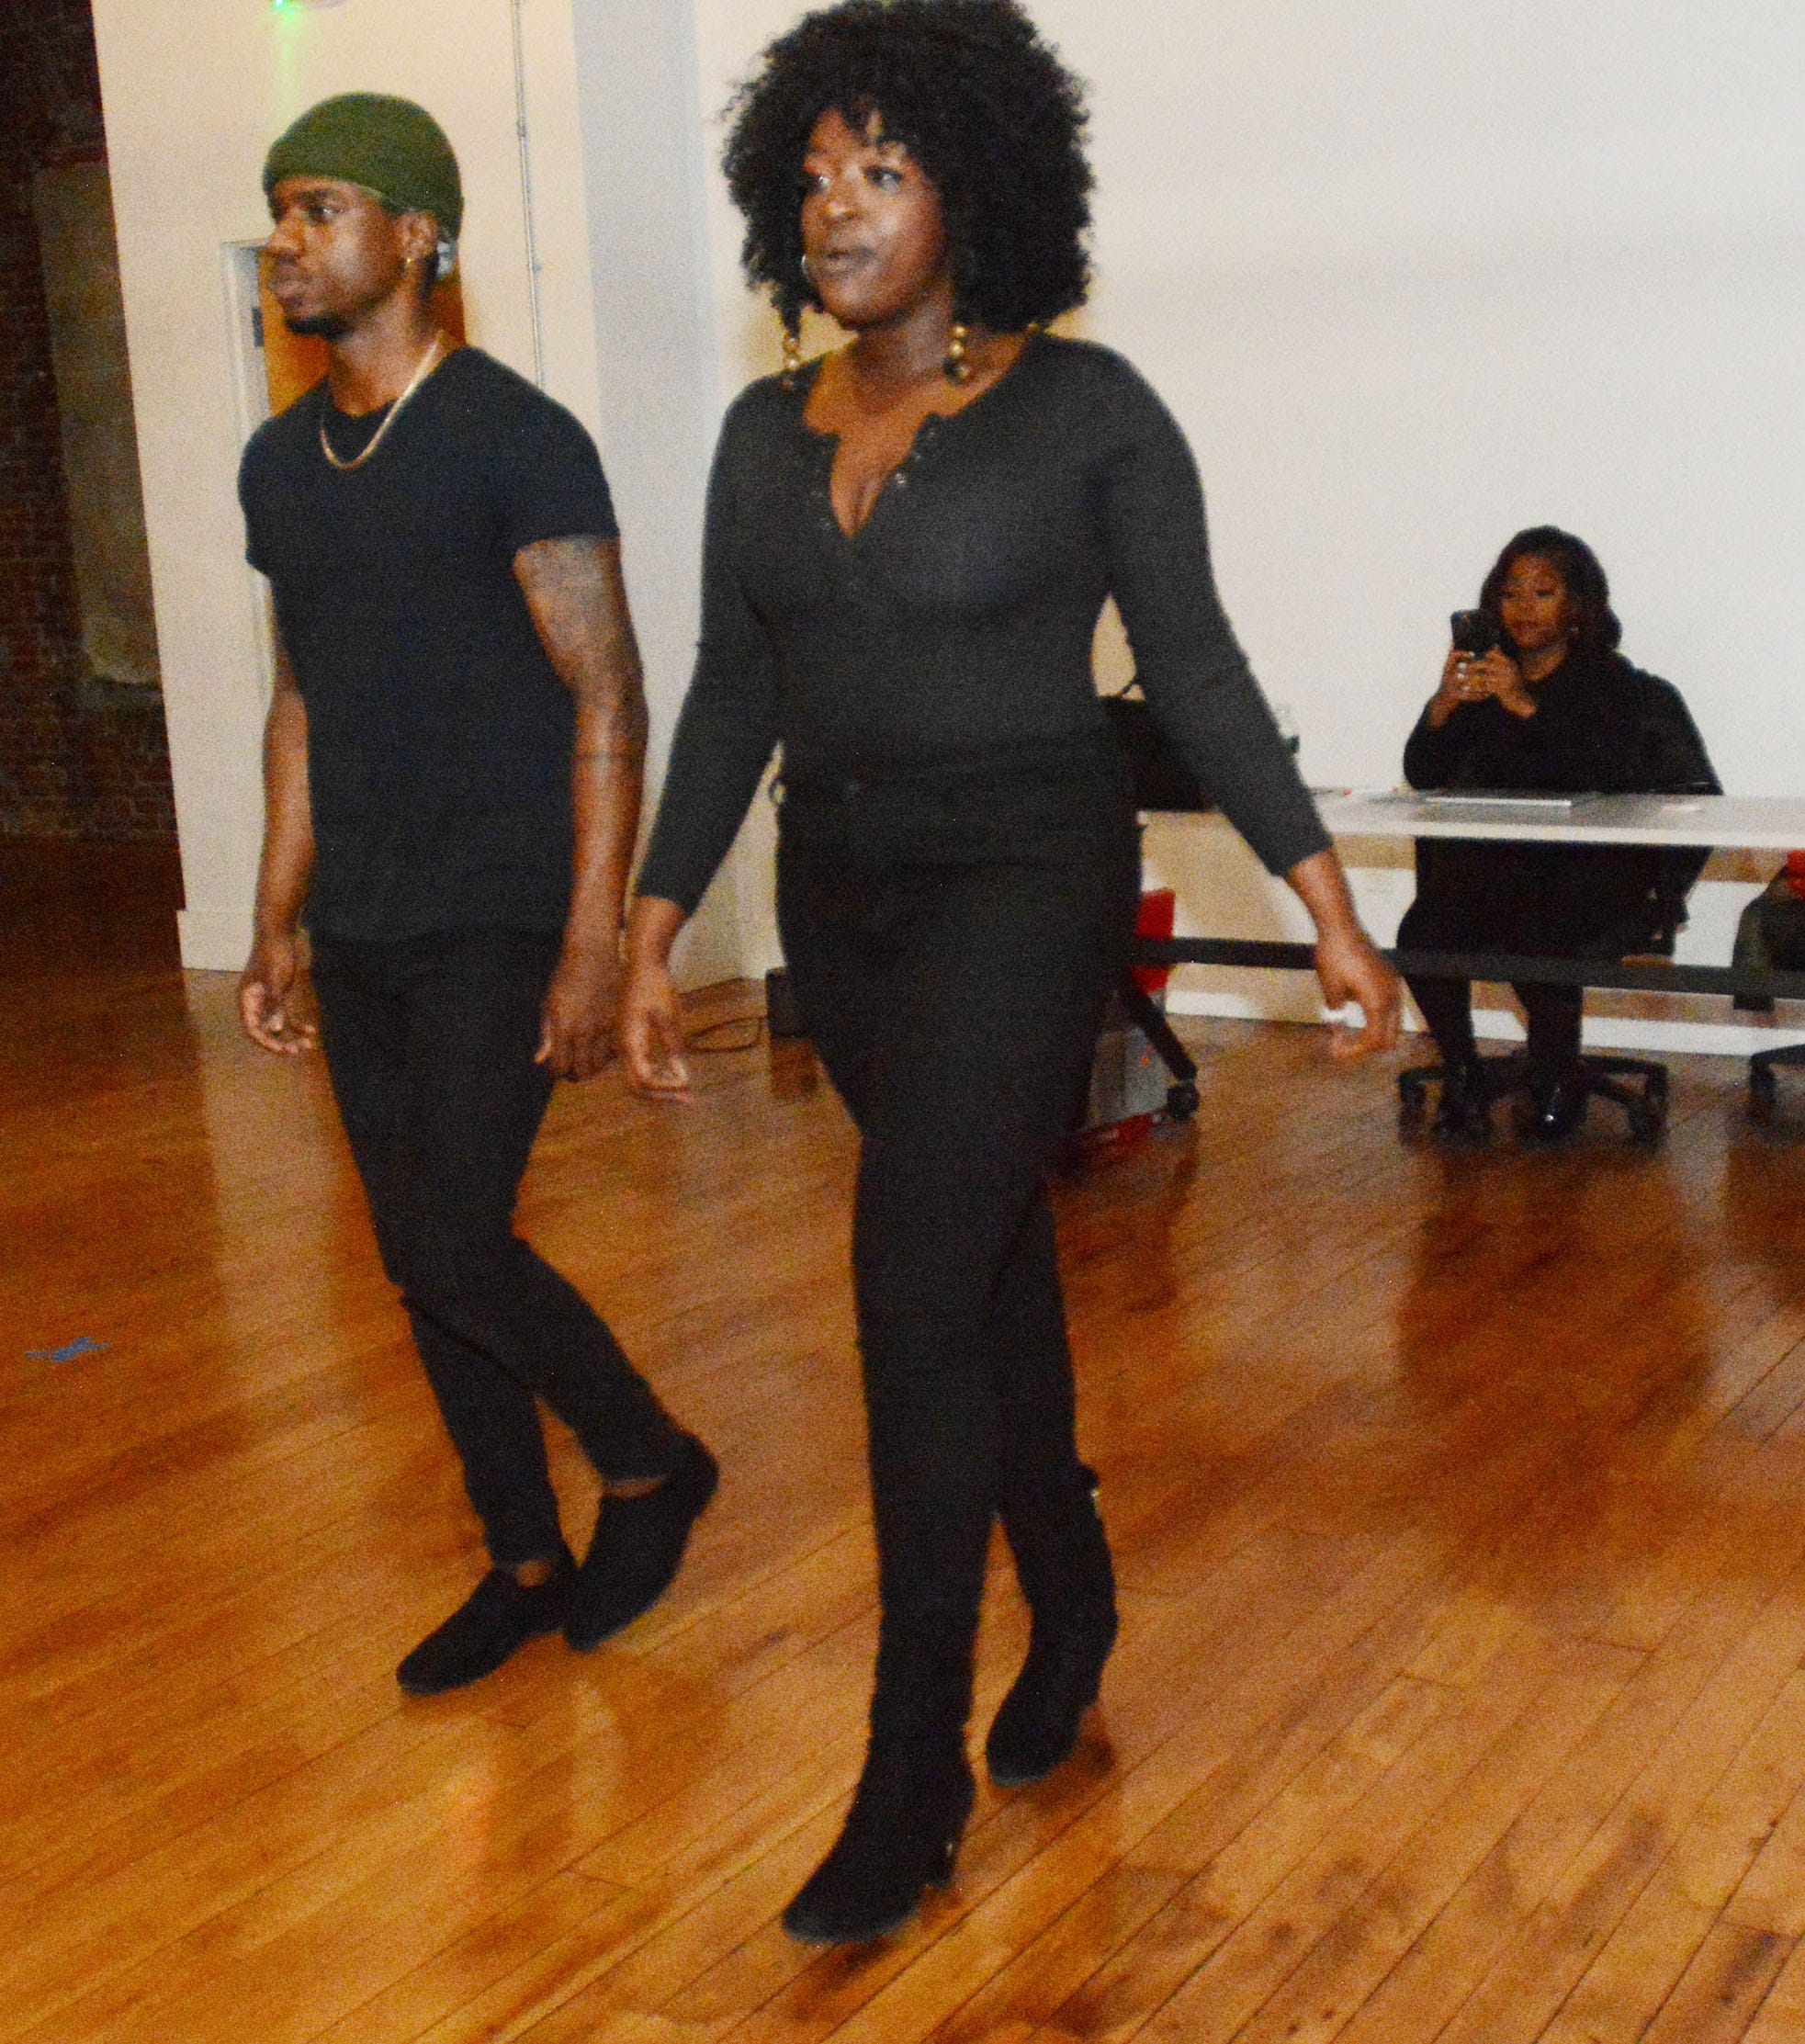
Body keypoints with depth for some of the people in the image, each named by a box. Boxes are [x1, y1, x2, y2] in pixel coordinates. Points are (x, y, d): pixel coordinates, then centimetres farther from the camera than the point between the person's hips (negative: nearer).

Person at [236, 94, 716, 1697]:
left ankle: (651, 1467, 15)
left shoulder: (514, 439, -10)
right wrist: (278, 922, 15)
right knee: (422, 1264, 9)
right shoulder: (280, 462, 12)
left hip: (495, 925, -7)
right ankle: (526, 1565, 25)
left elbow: (606, 700, -12)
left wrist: (594, 940, -17)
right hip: (358, 938, 7)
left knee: (459, 1246, -12)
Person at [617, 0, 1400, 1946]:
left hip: (1021, 884, -5)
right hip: (841, 892, 6)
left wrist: (1329, 907, -10)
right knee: (987, 1263, 17)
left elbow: (1196, 668, -6)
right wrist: (652, 935, 7)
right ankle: (1071, 1598, 39)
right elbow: (730, 697, 9)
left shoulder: (1088, 409, -8)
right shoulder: (766, 431, 7)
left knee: (916, 1292, -11)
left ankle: (913, 1775, 1)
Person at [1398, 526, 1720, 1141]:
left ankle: (1558, 1083, -5)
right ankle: (1461, 1075, -5)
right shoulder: (1482, 681, 14)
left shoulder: (1613, 685, 5)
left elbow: (1615, 769, -16)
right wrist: (1443, 707, -15)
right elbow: (1422, 776, 4)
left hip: (1590, 867, -3)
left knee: (1536, 939, -34)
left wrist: (1532, 709, -25)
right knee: (1423, 932, -27)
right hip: (1493, 865, 3)